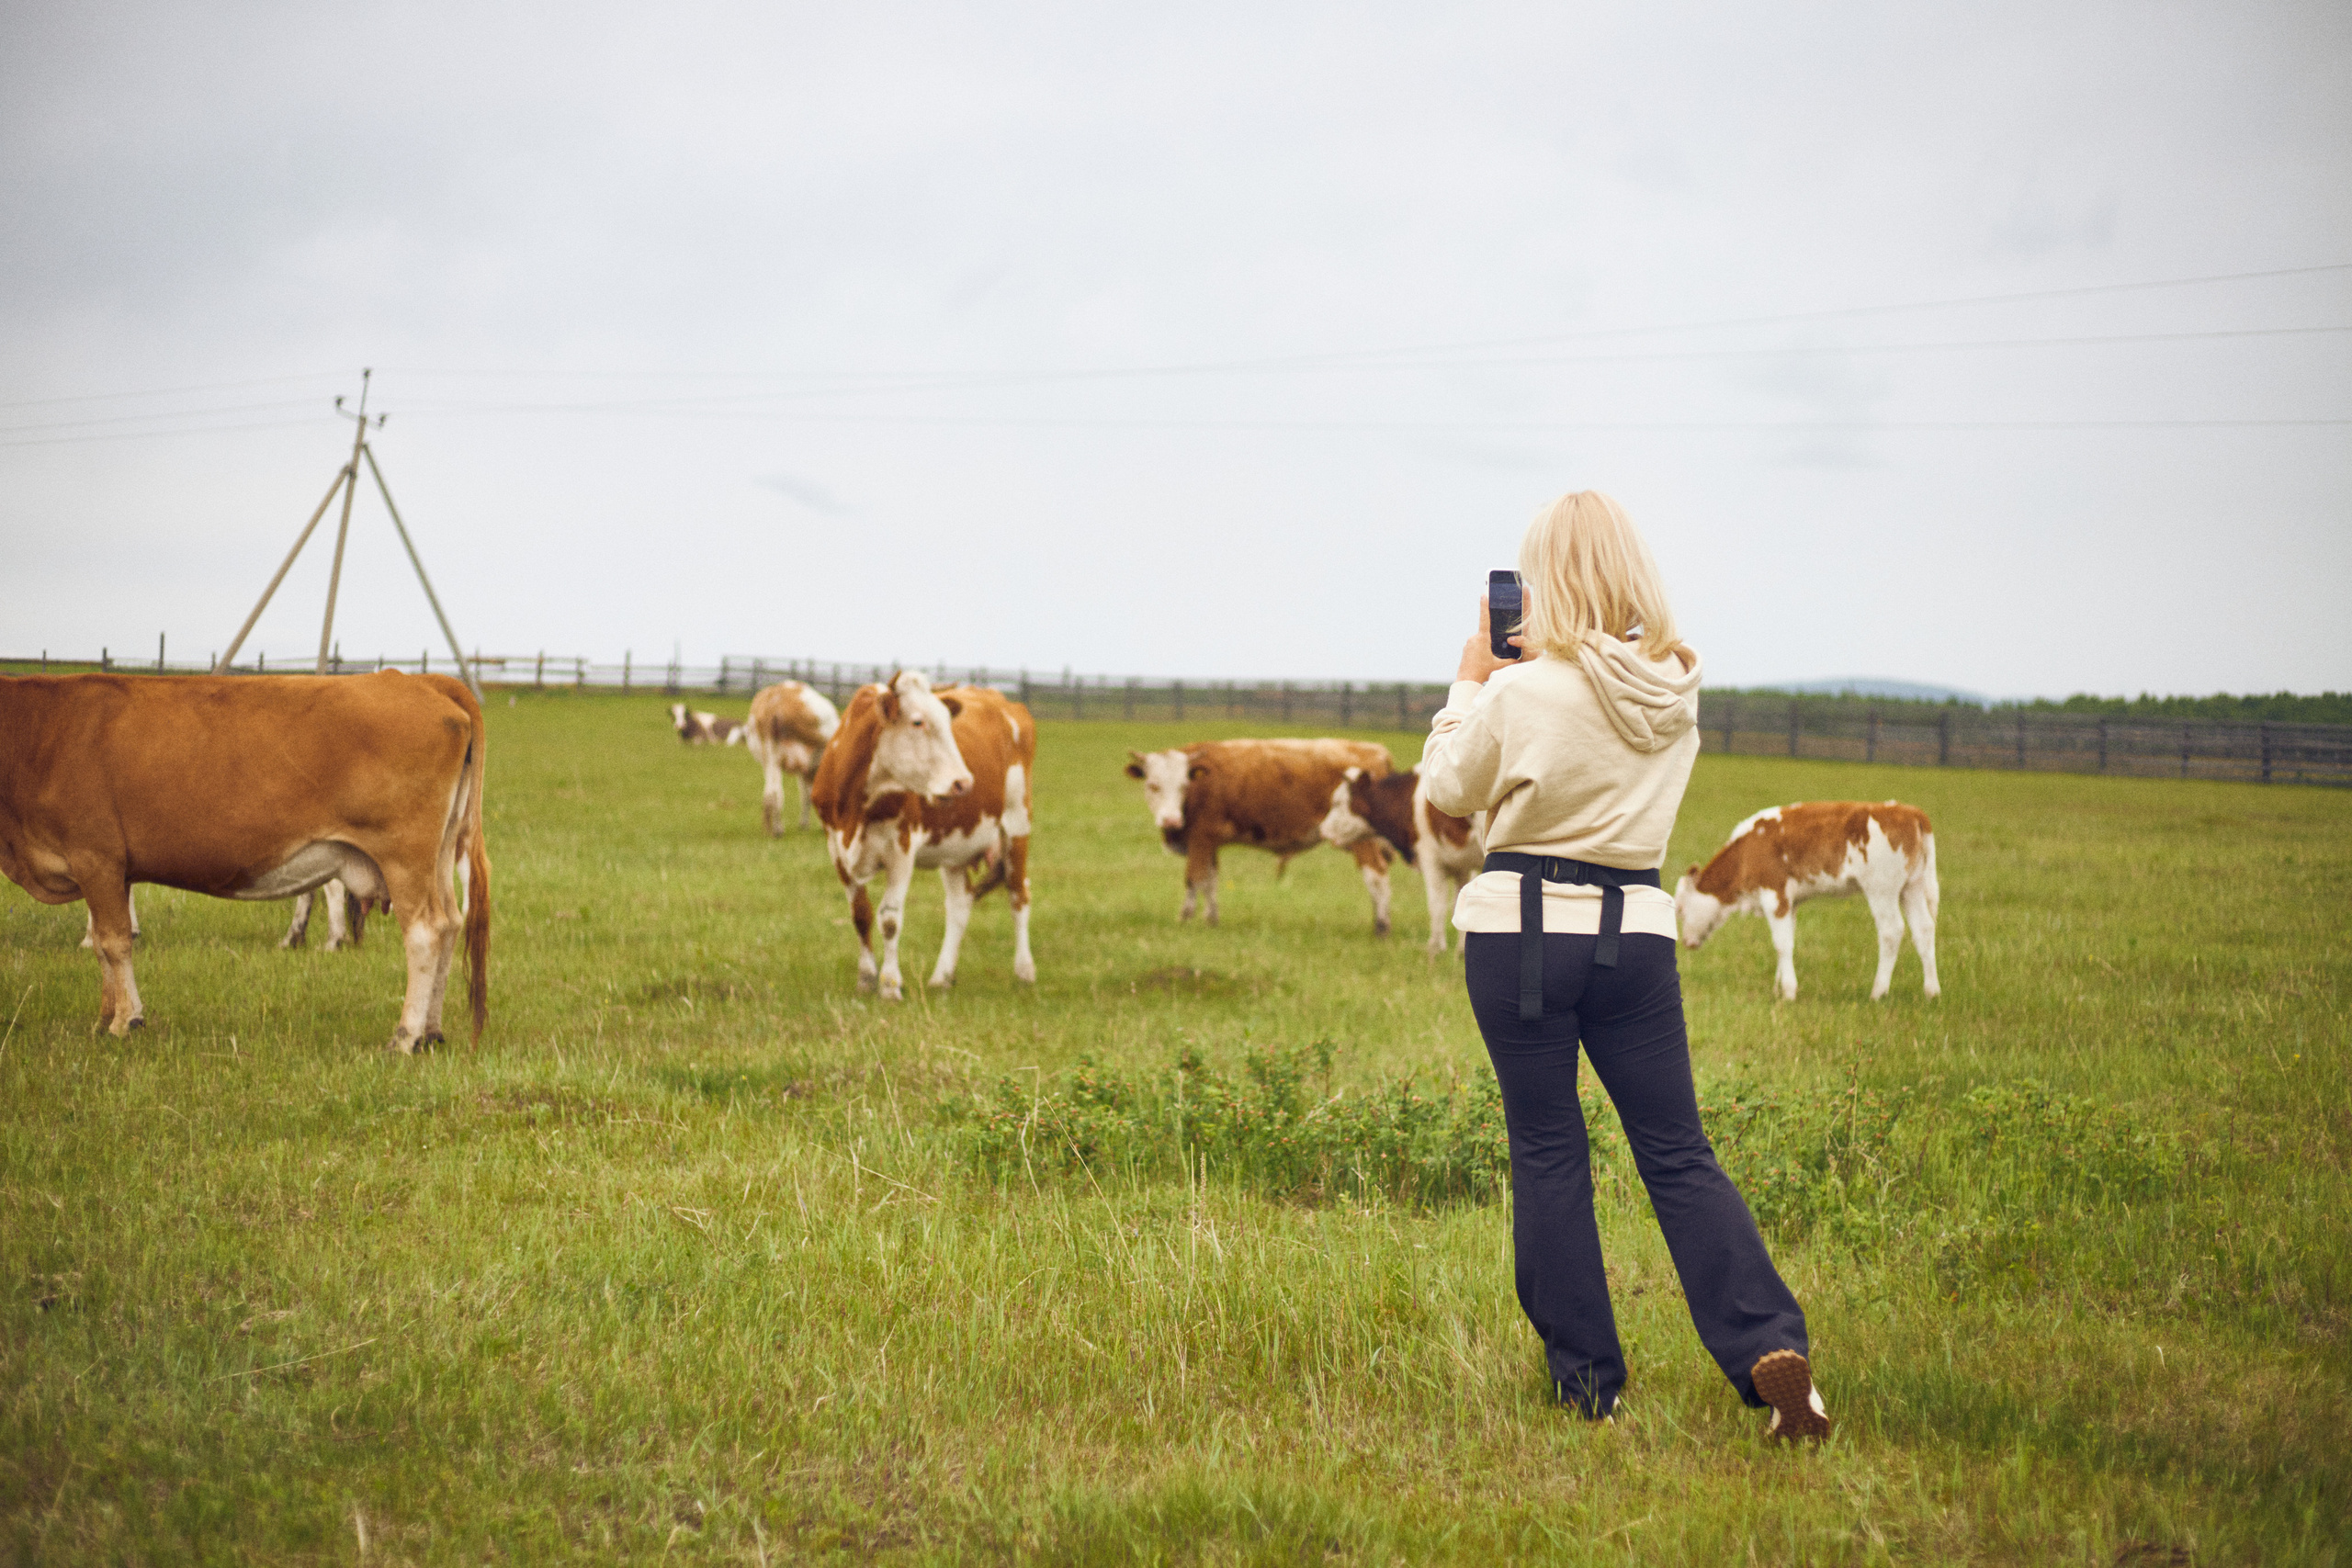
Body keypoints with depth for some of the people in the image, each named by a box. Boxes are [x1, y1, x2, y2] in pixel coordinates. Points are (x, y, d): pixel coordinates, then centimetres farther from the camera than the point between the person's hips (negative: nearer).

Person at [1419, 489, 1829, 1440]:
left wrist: (1472, 680, 13)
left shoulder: (1522, 693, -13)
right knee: (1679, 1154, 7)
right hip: (1635, 928, 4)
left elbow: (1448, 790, 3)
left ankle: (1586, 1379, 10)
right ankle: (1770, 1345, -9)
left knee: (1548, 1153, 7)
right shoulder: (1676, 689, 2)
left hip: (1521, 930, -4)